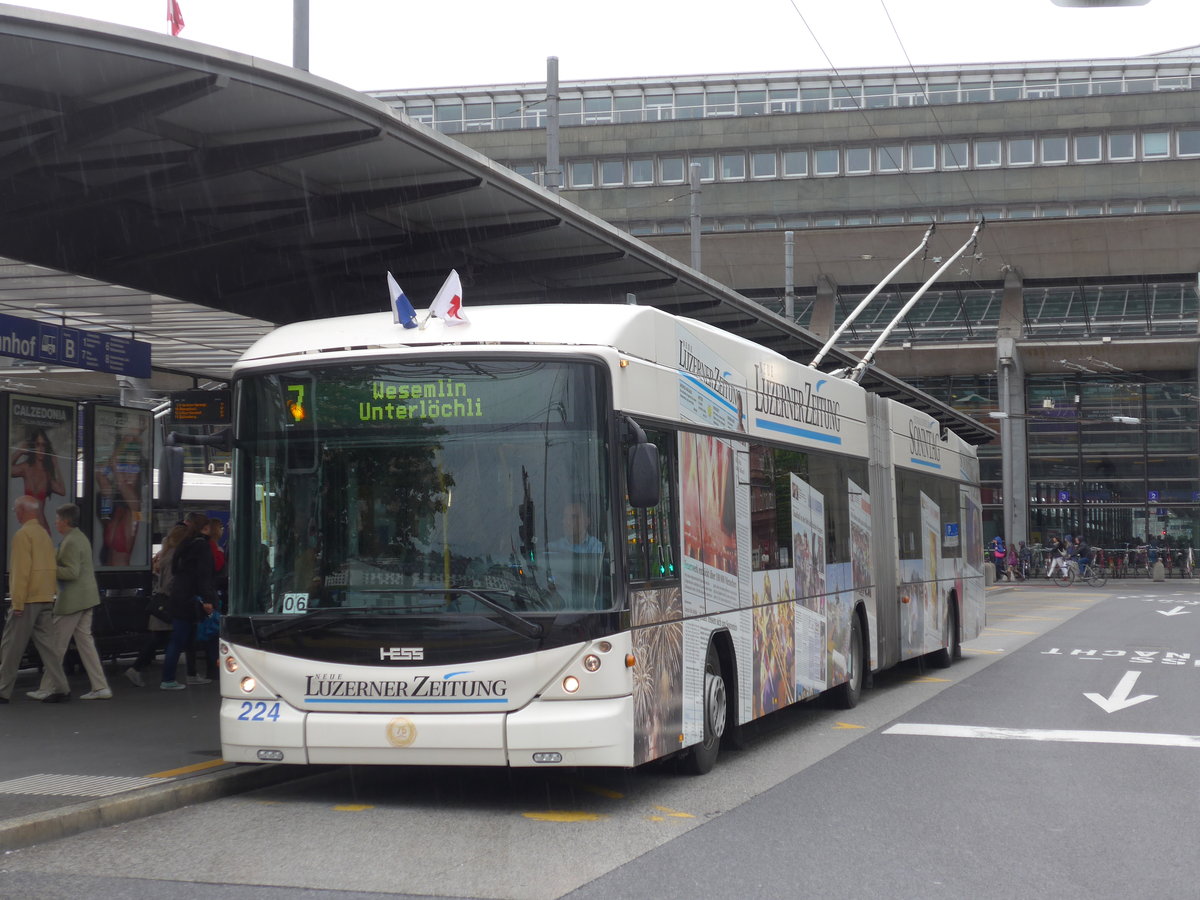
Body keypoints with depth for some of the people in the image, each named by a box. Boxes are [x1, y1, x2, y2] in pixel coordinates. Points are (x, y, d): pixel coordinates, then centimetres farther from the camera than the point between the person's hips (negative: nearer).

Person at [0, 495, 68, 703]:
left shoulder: (23, 535, -11)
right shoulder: (44, 534, 14)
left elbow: (21, 571, -16)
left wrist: (17, 602, -16)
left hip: (27, 600, -8)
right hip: (46, 599, 8)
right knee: (47, 644, 7)